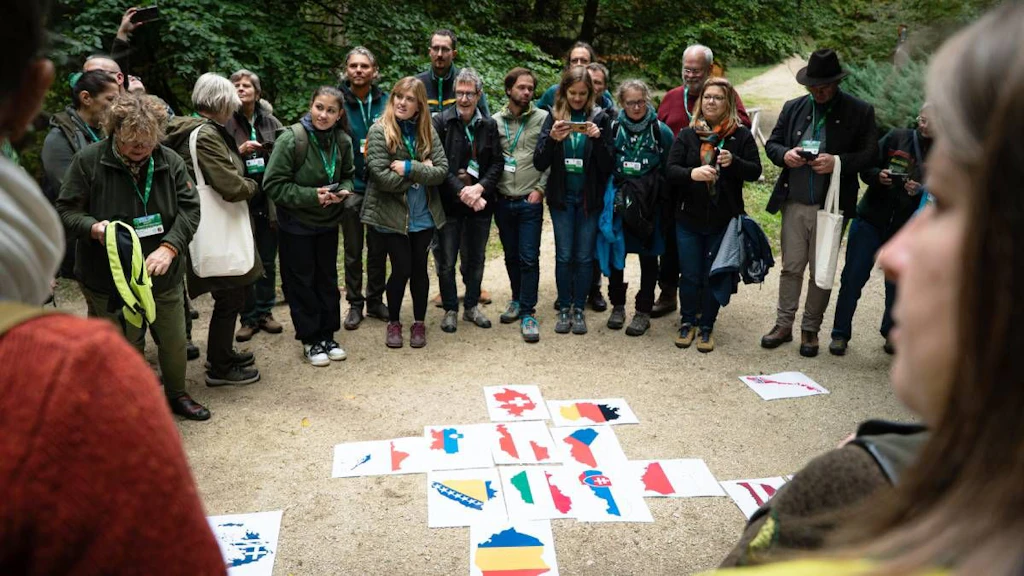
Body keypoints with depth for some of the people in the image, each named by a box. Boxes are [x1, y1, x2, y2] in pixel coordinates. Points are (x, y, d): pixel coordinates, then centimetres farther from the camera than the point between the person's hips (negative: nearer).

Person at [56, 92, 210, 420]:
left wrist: (168, 247, -20)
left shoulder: (170, 161, -4)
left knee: (175, 341, 14)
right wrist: (94, 228, -28)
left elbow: (189, 208, -5)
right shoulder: (88, 161, -10)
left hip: (163, 275, 3)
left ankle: (177, 395, 39)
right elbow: (66, 212, -6)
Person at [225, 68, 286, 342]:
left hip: (269, 200, 3)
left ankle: (265, 312, 24)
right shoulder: (225, 123, -4)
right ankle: (248, 318, 15)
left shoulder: (271, 122, 5)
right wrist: (239, 151, -19)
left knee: (268, 261, 11)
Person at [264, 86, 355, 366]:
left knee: (327, 279, 14)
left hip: (328, 221, 5)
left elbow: (348, 175, 11)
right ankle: (310, 339, 20)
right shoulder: (291, 139, -20)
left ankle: (327, 335, 28)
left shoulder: (343, 141, -6)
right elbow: (273, 185, -19)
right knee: (302, 282, 6)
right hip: (296, 224, -4)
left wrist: (343, 191, -11)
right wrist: (312, 196, -25)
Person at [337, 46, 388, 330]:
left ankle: (375, 300, 26)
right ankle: (355, 304, 21)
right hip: (351, 187, -2)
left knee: (378, 248, 12)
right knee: (353, 250, 9)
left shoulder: (385, 102, 1)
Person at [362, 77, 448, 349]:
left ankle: (419, 323, 28)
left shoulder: (427, 131, 2)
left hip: (423, 215, 3)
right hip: (391, 216, -3)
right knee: (401, 269, 2)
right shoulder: (379, 131, -10)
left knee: (419, 268, 11)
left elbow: (441, 171, -6)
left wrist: (410, 168, -18)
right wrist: (422, 172, -12)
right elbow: (382, 177, -18)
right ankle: (393, 323, 24)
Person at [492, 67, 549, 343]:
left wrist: (540, 188, -9)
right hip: (503, 201, 3)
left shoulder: (543, 118, -3)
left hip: (530, 201, -3)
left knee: (529, 258, -4)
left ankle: (528, 313, 2)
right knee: (511, 255, 15)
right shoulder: (495, 121, 5)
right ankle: (518, 299, 32)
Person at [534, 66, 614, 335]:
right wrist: (552, 139, -20)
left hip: (590, 197, 0)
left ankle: (579, 309, 16)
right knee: (564, 255, 4)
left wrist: (597, 139, -20)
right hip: (562, 196, 0)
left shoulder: (600, 118, -1)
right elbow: (539, 163, -3)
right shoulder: (554, 117, 0)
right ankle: (564, 309, 16)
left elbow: (607, 166, -4)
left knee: (584, 256, 5)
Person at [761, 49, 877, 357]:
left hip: (831, 206, -3)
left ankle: (810, 330, 18)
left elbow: (870, 153, -6)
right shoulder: (793, 108, 8)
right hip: (794, 203, 3)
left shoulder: (860, 111, -3)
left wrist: (837, 162, -22)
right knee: (791, 267, 9)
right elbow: (772, 144, 12)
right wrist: (785, 155, -10)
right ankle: (783, 325, 19)